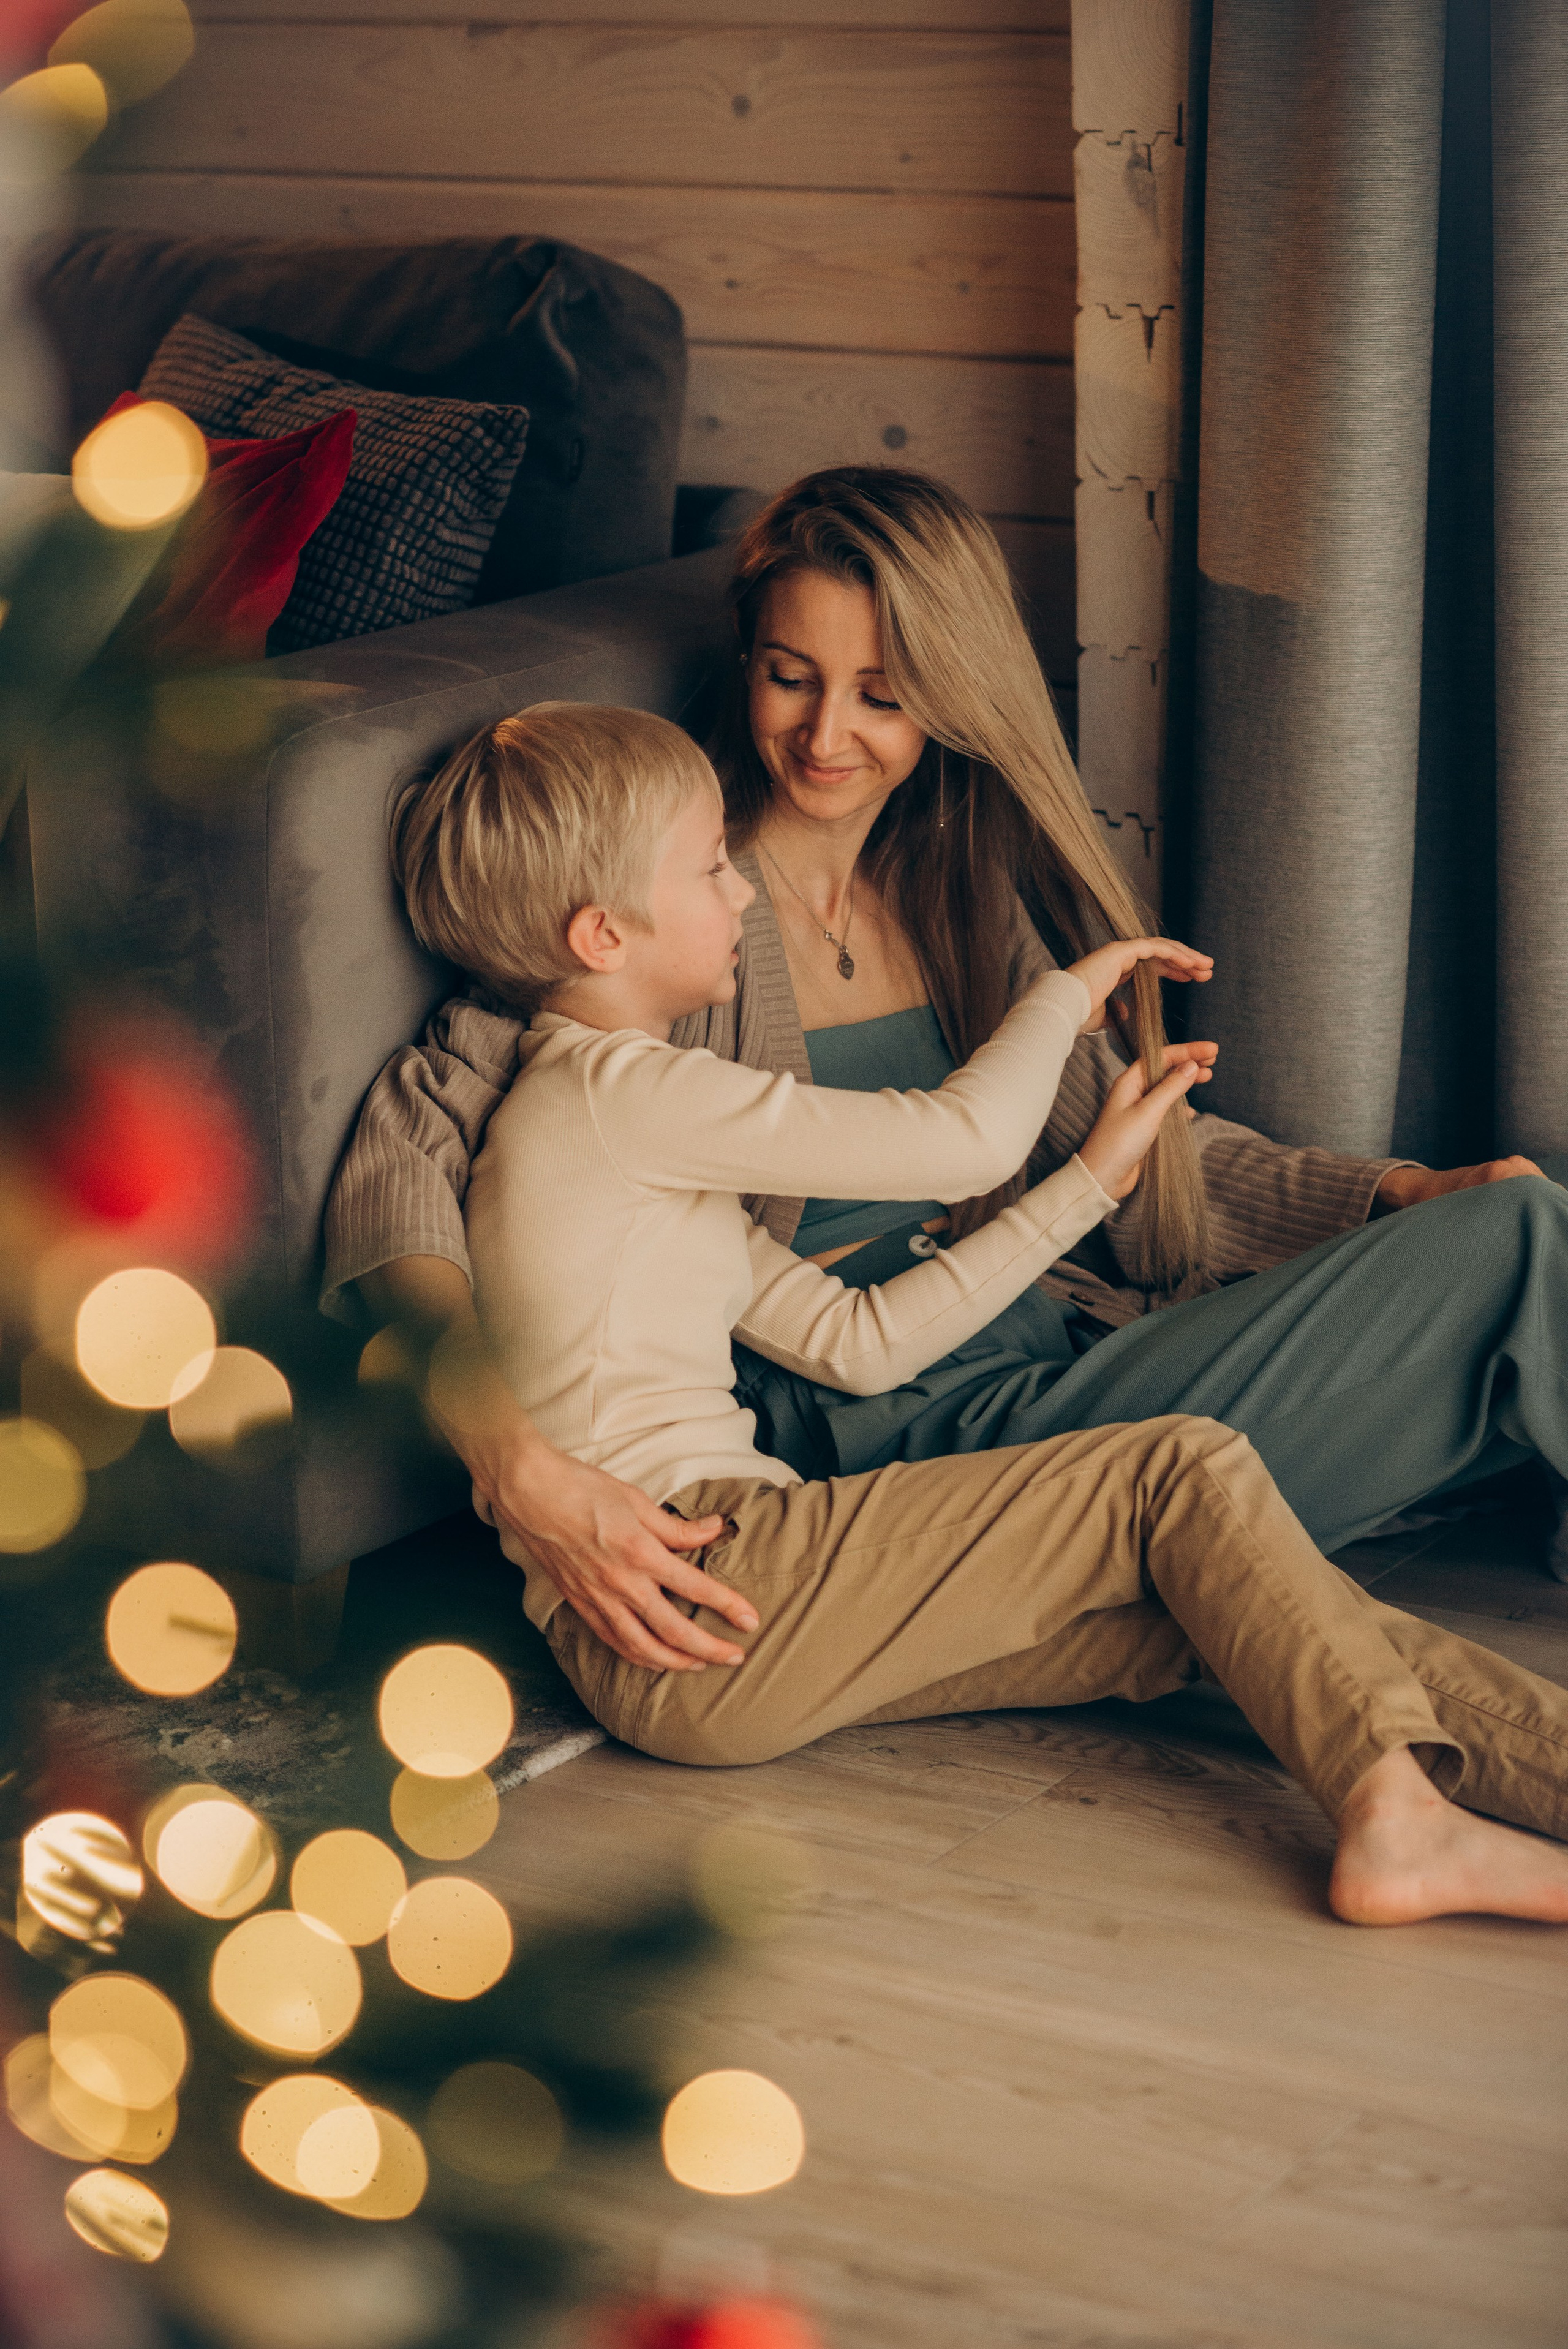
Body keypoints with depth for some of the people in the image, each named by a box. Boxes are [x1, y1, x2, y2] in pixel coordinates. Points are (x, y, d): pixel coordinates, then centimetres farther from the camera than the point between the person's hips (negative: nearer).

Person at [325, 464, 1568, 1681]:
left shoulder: (962, 888, 14)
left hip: (1052, 1340, 7)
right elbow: (398, 1166, -14)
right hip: (873, 1425, -7)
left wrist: (1397, 1194, 4)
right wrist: (517, 1463, -29)